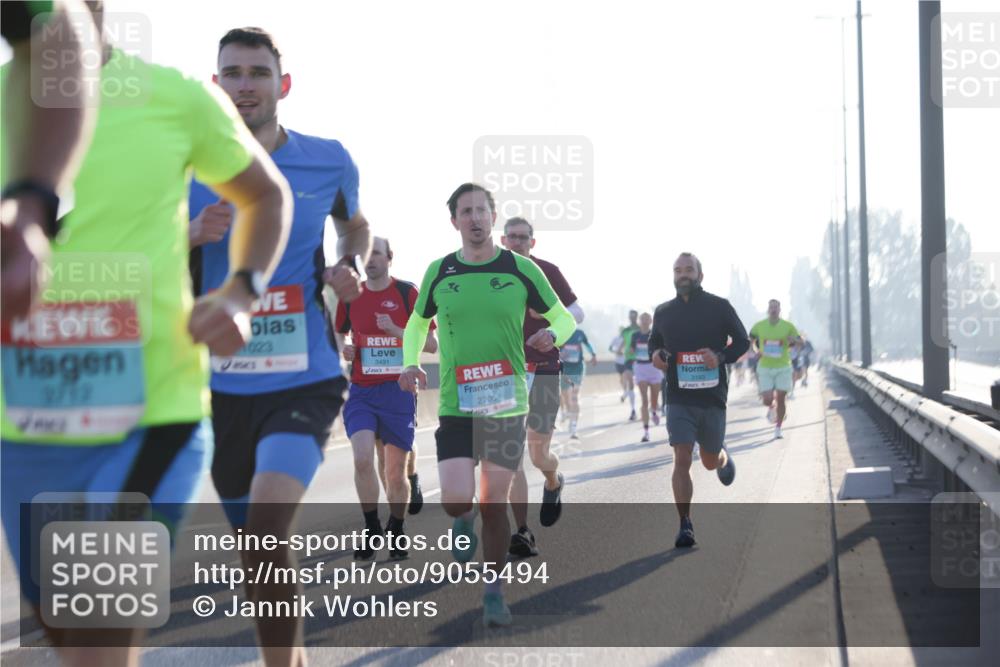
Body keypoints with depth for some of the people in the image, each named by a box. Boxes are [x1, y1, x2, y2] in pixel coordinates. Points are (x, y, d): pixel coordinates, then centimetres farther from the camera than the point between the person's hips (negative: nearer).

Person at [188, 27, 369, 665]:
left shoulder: (329, 161, 2)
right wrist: (193, 234, -14)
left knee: (266, 531, -24)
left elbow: (356, 226, 23)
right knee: (255, 540, 13)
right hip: (222, 384, 3)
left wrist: (349, 266, 1)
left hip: (304, 380, -2)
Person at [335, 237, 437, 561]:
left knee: (396, 470, 3)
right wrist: (343, 348, 1)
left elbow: (431, 344, -3)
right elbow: (337, 336, 24)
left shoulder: (407, 293, -2)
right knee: (363, 459, -17)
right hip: (361, 391, 2)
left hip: (398, 390, -2)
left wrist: (396, 331, -17)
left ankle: (396, 532, 23)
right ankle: (371, 529, 0)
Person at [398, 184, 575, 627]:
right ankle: (465, 522, 24)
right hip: (455, 407, 1)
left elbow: (564, 318, 8)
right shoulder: (439, 272, 4)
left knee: (494, 502, 3)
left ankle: (494, 592, 20)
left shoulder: (521, 269, -1)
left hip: (507, 404, 0)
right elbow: (418, 322, 19)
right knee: (455, 500, -13)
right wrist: (411, 363, 1)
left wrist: (551, 334, -15)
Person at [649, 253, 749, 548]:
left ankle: (723, 457, 51)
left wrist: (720, 356, -15)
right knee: (682, 460, -12)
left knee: (710, 462, 12)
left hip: (712, 397, 0)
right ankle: (685, 525, -7)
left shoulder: (719, 307, -1)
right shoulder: (663, 312, 6)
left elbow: (742, 341, 4)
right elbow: (654, 340, 23)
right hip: (679, 399, 0)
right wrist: (655, 353, -1)